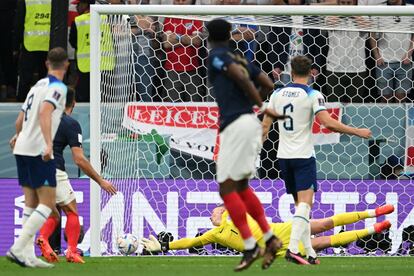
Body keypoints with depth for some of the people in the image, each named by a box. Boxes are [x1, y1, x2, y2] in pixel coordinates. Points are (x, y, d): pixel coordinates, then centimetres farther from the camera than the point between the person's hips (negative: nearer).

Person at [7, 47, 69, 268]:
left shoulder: (38, 85, 16)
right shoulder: (57, 87, -8)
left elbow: (21, 119, 25)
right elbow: (45, 112, -26)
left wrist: (18, 136, 47)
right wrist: (48, 144, -36)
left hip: (22, 149, 8)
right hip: (38, 151, -8)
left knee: (31, 203, 9)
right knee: (47, 203, -8)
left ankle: (27, 255, 4)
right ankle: (18, 249, -18)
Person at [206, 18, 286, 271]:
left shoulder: (217, 56, -3)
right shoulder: (241, 60, 19)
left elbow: (241, 78, -17)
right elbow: (269, 85, 18)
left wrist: (262, 107, -9)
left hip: (235, 125, -8)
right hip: (250, 123, 8)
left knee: (227, 188, -5)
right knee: (241, 187, 17)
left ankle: (250, 246, -11)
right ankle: (270, 238, 9)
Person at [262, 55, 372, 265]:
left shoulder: (277, 94, 7)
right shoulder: (313, 95, -9)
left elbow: (265, 125, 10)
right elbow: (328, 123, -19)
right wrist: (357, 132, -12)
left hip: (284, 156, 6)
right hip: (303, 155, -6)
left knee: (300, 204, 13)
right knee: (305, 203, -12)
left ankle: (309, 252, 11)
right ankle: (293, 248, -29)